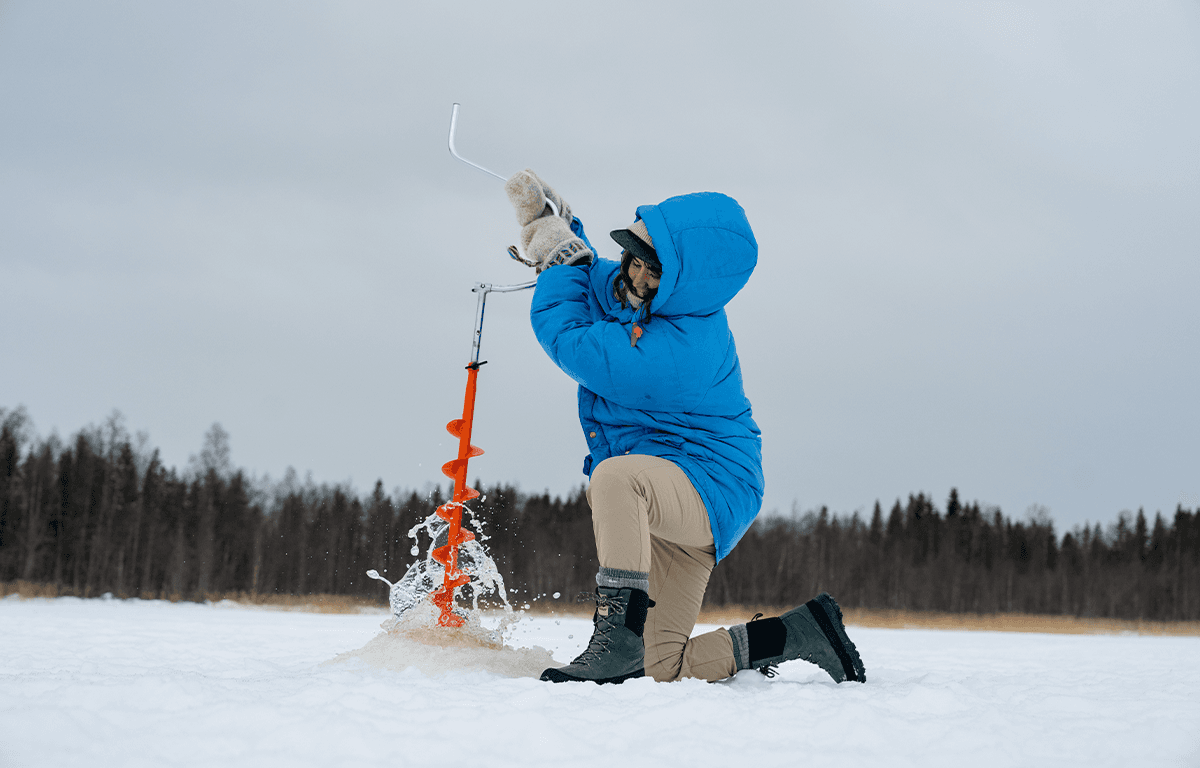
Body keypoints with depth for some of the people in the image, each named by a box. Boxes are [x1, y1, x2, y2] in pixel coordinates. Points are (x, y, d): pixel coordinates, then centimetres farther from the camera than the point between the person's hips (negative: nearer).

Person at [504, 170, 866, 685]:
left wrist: (562, 258, -8)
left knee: (615, 478, -40)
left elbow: (566, 338, -21)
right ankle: (803, 635, 20)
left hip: (706, 489, -9)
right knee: (665, 671, 5)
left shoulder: (674, 352, -29)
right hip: (662, 506, 9)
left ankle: (618, 636, -35)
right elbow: (591, 280, 23)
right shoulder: (636, 295, -1)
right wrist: (549, 224, 9)